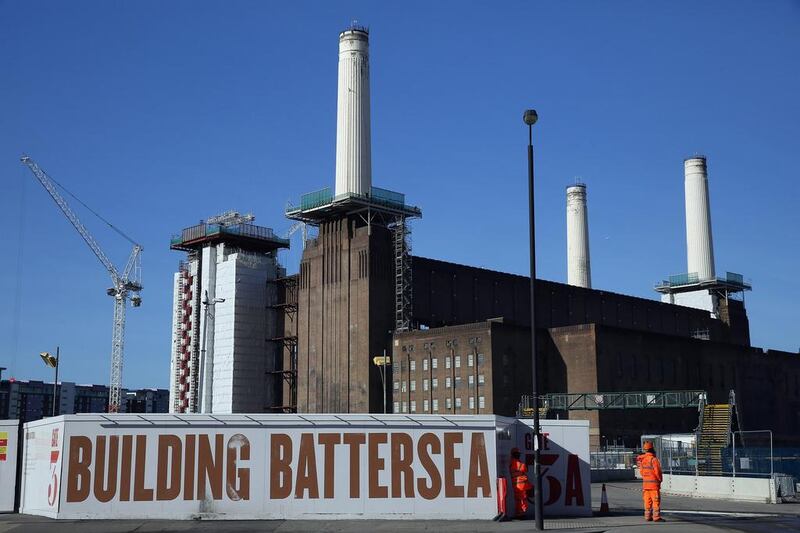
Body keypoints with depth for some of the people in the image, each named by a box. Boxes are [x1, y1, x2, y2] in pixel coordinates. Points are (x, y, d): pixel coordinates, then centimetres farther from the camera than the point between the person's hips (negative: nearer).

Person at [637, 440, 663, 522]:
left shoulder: (642, 459, 5)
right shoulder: (654, 459, -16)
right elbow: (657, 471, -15)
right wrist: (660, 479, 1)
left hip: (645, 483, 6)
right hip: (654, 483, -6)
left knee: (647, 501, 11)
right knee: (656, 500, -2)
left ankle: (647, 516, 12)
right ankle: (656, 517, -4)